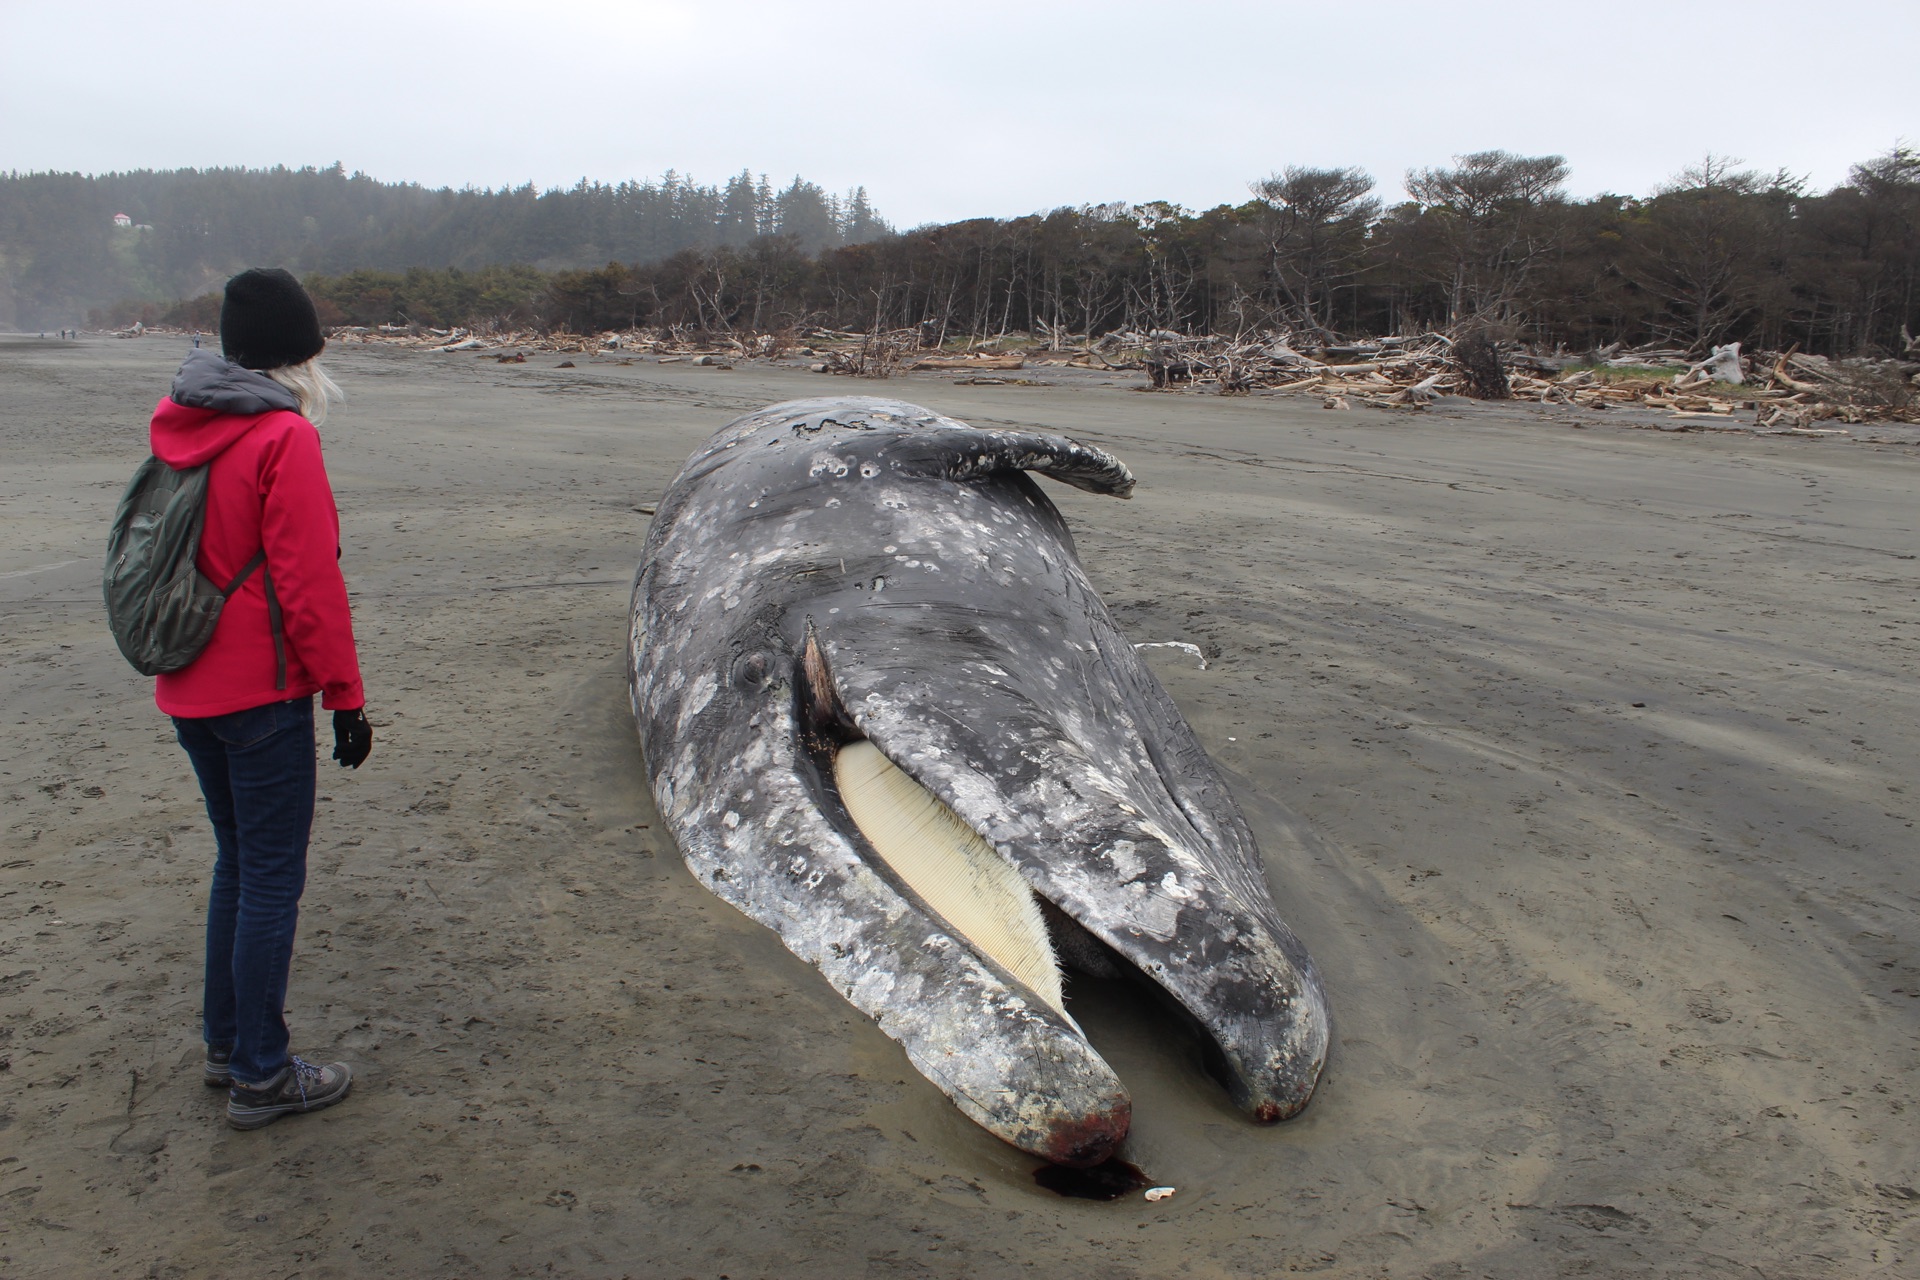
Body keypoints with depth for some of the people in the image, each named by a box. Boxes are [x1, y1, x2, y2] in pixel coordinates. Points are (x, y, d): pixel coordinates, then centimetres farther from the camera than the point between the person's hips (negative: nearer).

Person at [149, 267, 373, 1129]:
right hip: (261, 694, -8)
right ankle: (260, 1075, 10)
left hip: (187, 692, 8)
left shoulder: (179, 427, 9)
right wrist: (346, 697, -12)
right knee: (273, 878, 1)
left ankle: (224, 1042, 30)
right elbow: (309, 583, -18)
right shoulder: (283, 438, -16)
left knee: (238, 862, 20)